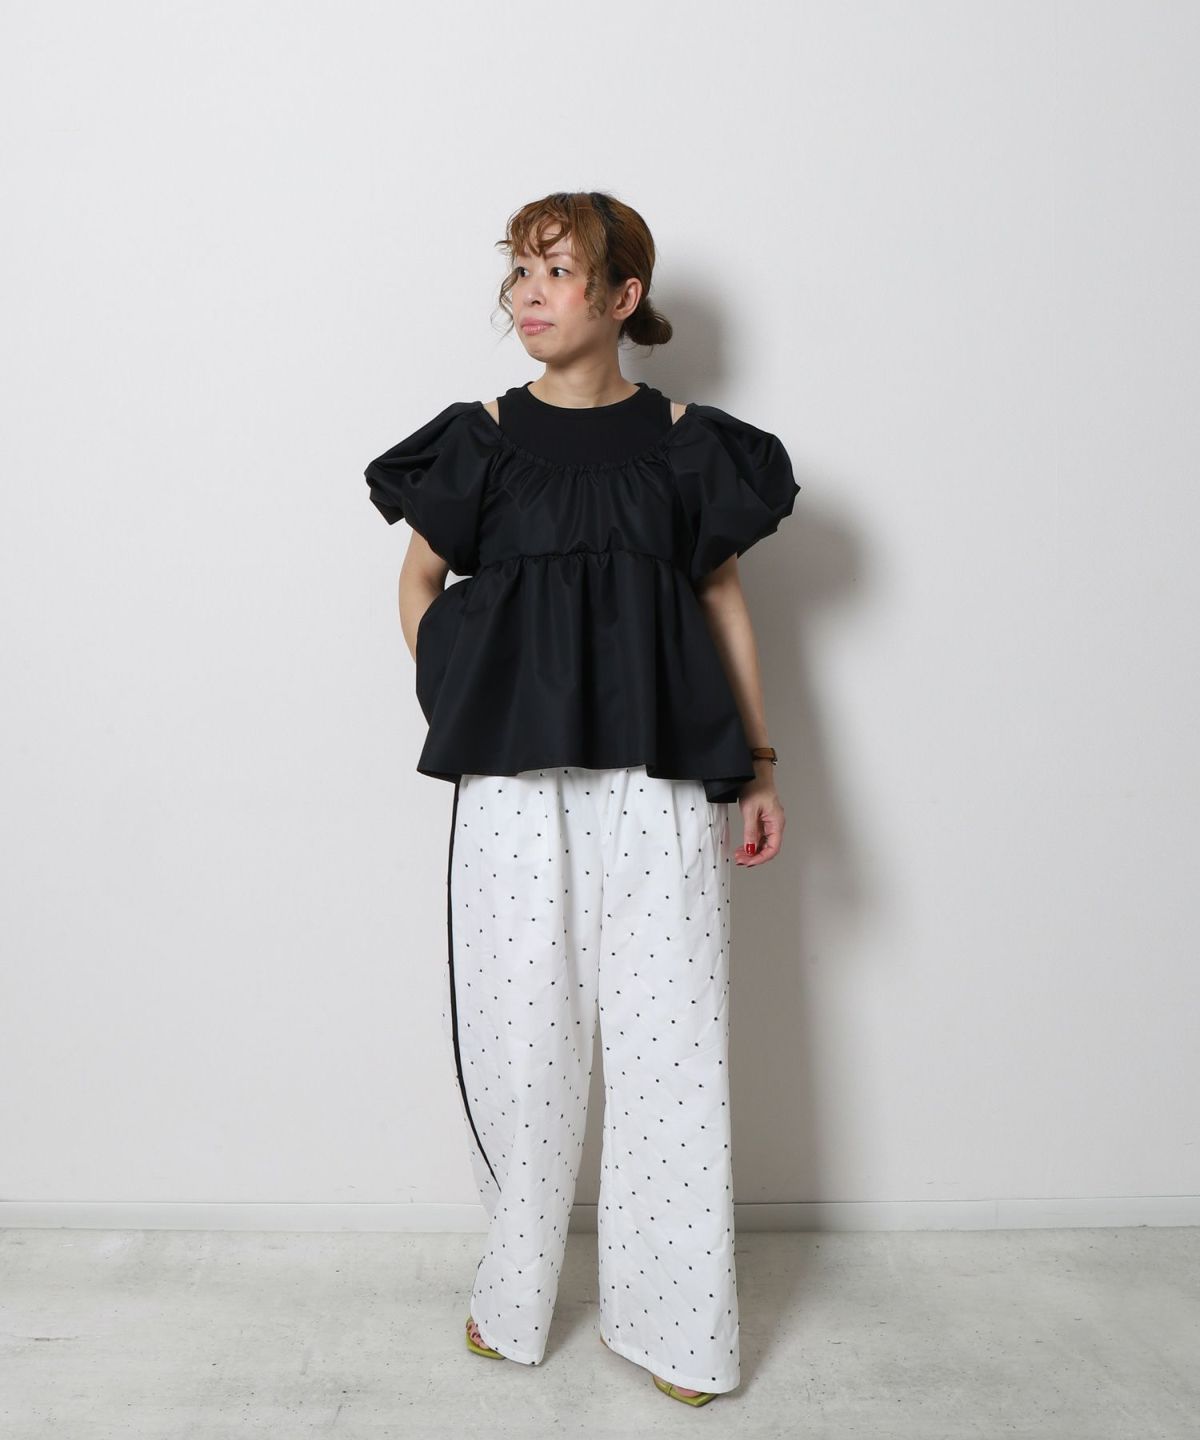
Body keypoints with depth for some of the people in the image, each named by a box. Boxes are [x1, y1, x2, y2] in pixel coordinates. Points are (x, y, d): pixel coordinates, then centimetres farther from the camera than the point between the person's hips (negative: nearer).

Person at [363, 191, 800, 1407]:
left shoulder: (686, 442, 4)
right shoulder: (482, 438, 3)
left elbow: (723, 596, 9)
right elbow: (419, 587, 15)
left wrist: (758, 765, 6)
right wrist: (461, 714, 6)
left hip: (661, 780, 0)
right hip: (517, 783, 0)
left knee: (669, 1037, 3)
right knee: (521, 1036, 7)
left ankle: (672, 1320, 22)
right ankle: (515, 1297, 30)